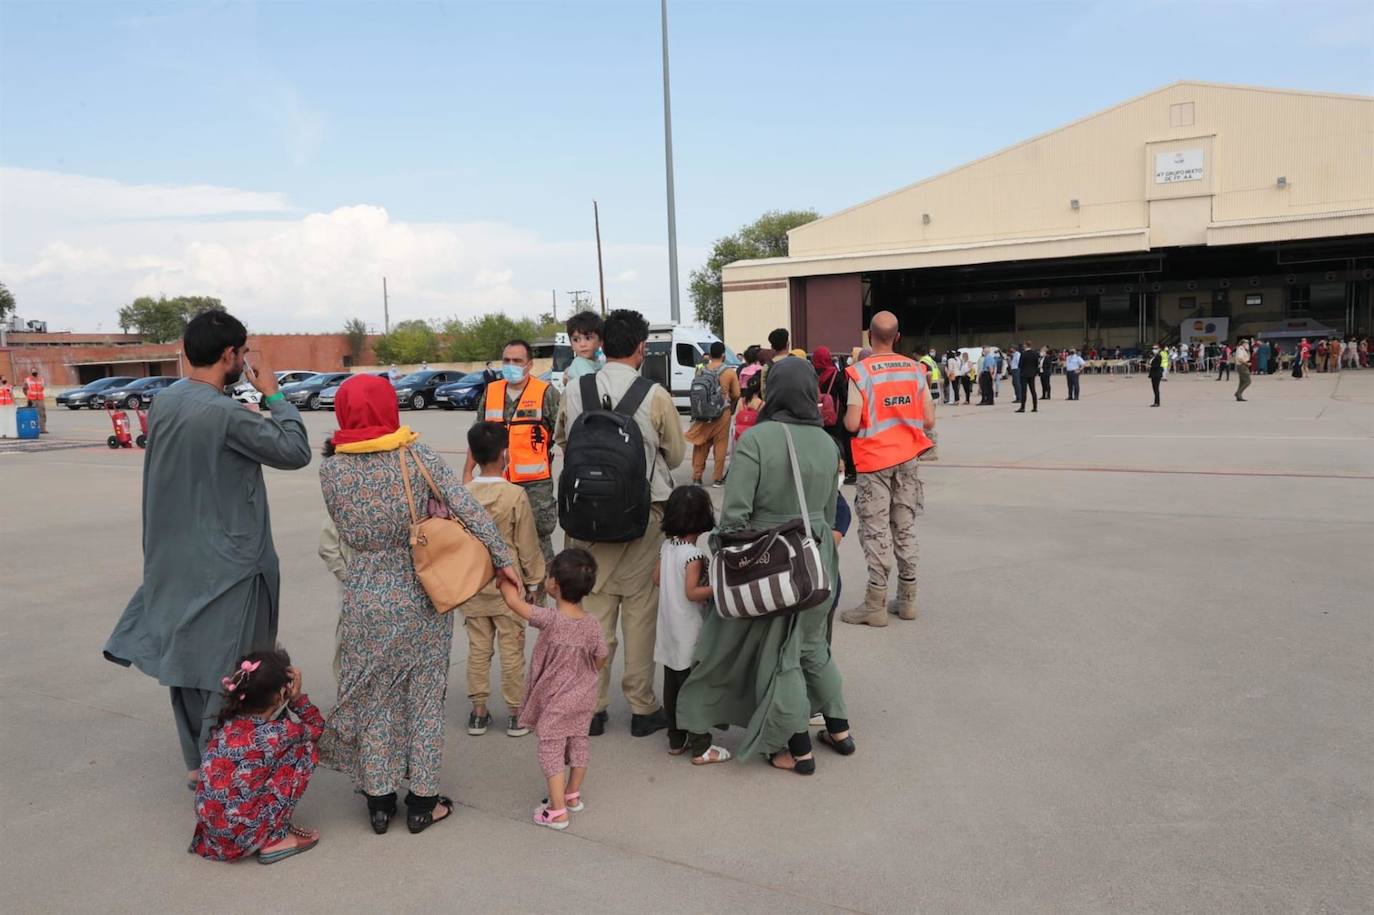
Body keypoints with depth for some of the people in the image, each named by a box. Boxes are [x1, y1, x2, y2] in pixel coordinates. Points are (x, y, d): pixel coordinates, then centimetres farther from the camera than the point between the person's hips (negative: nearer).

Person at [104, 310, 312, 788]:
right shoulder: (225, 414, -22)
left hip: (175, 561, 8)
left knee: (187, 661, 17)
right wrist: (273, 394, -7)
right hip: (226, 565, -8)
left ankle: (196, 765, 31)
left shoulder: (165, 400, 3)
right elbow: (295, 452, -16)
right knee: (225, 674, 2)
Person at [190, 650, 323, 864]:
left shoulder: (226, 721, 0)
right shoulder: (277, 733, -17)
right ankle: (275, 839, 3)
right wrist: (298, 695, -1)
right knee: (305, 748, 0)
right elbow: (316, 727, 4)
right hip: (240, 834, -7)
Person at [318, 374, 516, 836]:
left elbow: (347, 534, 1)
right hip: (422, 597, -1)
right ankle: (422, 801, 21)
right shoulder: (417, 456, -10)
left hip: (367, 599, 1)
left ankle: (379, 801, 26)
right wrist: (502, 558, -8)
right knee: (423, 695, 12)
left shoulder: (332, 469, -6)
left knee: (373, 698, 15)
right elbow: (469, 510, -13)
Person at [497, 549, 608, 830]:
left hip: (554, 702, -5)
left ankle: (557, 812, 9)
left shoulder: (550, 619, -26)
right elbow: (601, 661, 2)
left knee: (551, 750, 6)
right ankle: (572, 796, 38)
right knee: (578, 744, 20)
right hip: (583, 699, 6)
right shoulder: (592, 624, -10)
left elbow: (513, 600, -25)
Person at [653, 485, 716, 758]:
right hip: (689, 636, -7)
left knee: (671, 685, 14)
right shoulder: (693, 554, -20)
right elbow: (692, 592, -23)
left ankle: (676, 740, 24)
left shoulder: (666, 546, 3)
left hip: (668, 633, 8)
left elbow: (657, 579, 12)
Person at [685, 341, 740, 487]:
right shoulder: (729, 372, -7)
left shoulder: (701, 370, 0)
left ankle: (697, 477, 12)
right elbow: (736, 395, -4)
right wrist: (731, 407, 15)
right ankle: (718, 478, 7)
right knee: (720, 445, 6)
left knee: (701, 445, 11)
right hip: (722, 413, -2)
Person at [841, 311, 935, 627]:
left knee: (876, 530, 0)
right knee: (905, 528, 12)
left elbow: (852, 424, -17)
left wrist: (845, 417, 5)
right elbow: (928, 421, 0)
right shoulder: (914, 370, 2)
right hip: (906, 458, 4)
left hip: (874, 460, -4)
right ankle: (907, 600, 19)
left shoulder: (861, 372, -12)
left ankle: (876, 605, 2)